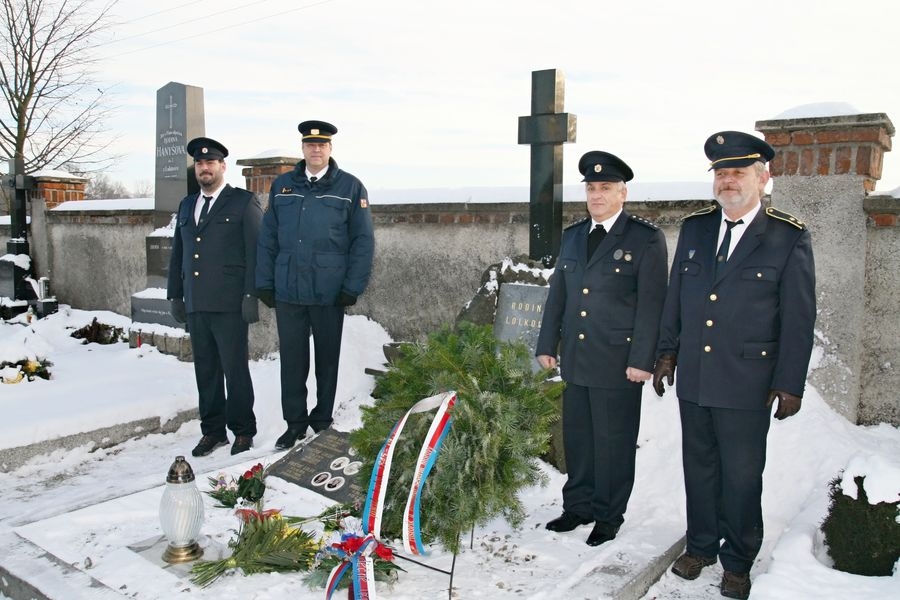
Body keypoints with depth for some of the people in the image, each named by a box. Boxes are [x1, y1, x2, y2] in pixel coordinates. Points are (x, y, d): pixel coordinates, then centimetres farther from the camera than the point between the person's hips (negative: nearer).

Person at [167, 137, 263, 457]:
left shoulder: (244, 202, 0)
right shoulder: (187, 205, 18)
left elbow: (255, 251, -6)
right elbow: (178, 253, 21)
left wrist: (251, 296, -13)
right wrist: (175, 295, 15)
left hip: (229, 304, -6)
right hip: (195, 304, 6)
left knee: (235, 369, 0)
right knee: (205, 371, 11)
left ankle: (242, 431, 13)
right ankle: (212, 430, 21)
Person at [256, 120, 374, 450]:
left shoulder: (350, 187, 0)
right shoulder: (282, 186, 9)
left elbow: (363, 241, -3)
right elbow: (268, 238, 9)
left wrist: (353, 287, -9)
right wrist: (265, 283, 4)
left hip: (329, 292, -2)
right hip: (287, 290, 2)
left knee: (327, 359, 11)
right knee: (292, 359, 7)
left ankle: (322, 421, 25)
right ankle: (295, 423, 20)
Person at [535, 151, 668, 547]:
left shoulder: (645, 238, -6)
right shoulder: (572, 236, 12)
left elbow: (651, 303, -10)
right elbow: (557, 293, 14)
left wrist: (642, 360, -14)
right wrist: (547, 344, 10)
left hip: (618, 361, -5)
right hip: (576, 359, 6)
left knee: (614, 441, 6)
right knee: (577, 436, 14)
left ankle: (608, 517, 22)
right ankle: (578, 506, 30)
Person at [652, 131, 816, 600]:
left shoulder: (788, 238, -7)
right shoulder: (695, 227, 5)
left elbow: (798, 318, -6)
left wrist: (790, 384, -7)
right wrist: (667, 352, 12)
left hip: (746, 384, -4)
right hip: (693, 379, 4)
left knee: (741, 477, 8)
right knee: (699, 466, 17)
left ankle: (737, 561, 28)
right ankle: (701, 545, 35)